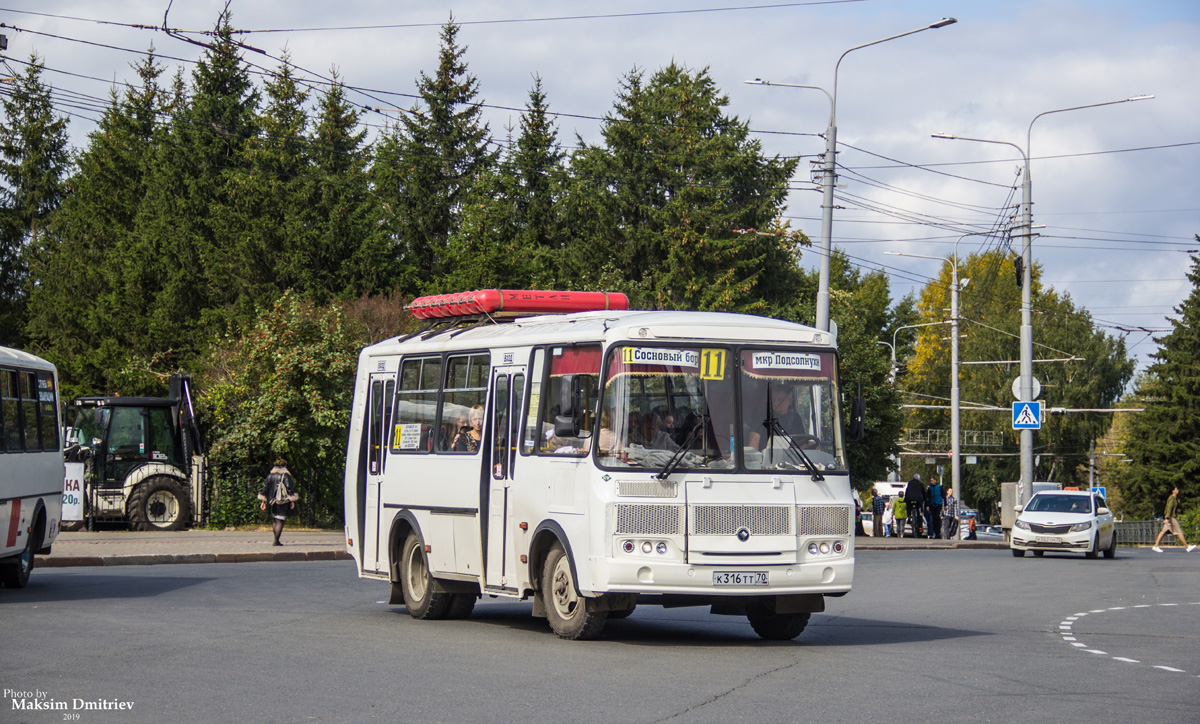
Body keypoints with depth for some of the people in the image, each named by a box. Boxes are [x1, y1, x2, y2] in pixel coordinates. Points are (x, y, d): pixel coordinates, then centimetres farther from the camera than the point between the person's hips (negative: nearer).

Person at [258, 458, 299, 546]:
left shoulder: (270, 475, 8)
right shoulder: (286, 475, -5)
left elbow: (265, 488, 9)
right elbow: (290, 488, -10)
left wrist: (263, 501, 14)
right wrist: (292, 501, -7)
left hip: (272, 501, 4)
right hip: (283, 502, -4)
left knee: (274, 520, 18)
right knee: (280, 521, -3)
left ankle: (276, 538, 18)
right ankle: (276, 540, -8)